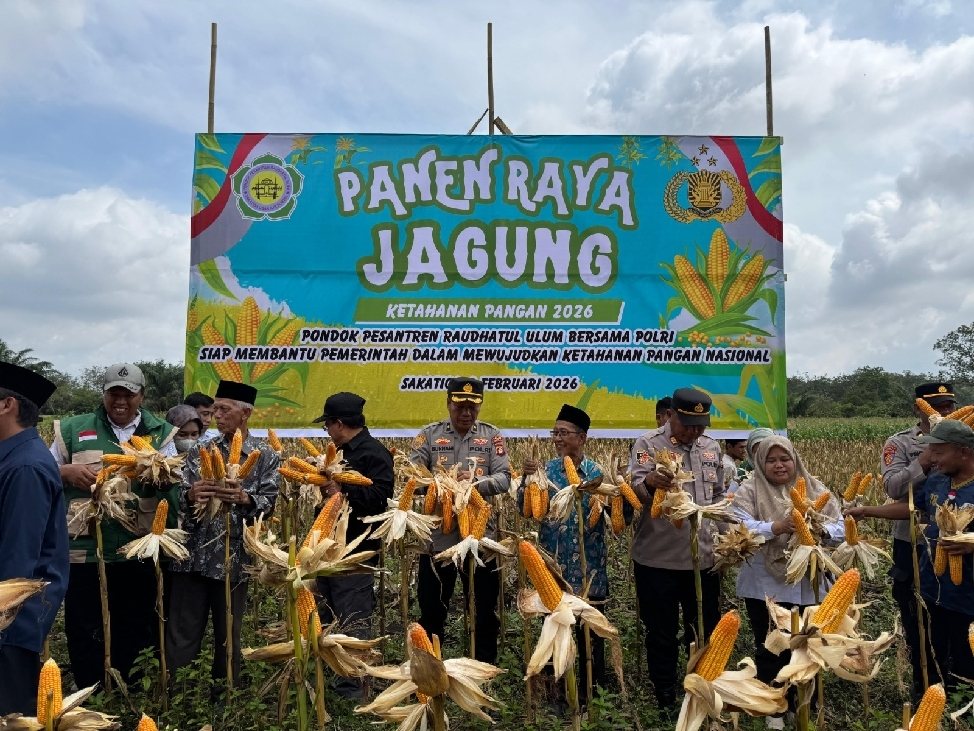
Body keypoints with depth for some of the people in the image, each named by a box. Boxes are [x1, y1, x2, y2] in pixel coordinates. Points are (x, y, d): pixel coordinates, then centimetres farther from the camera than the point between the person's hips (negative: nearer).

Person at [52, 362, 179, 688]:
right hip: (87, 548, 0)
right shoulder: (74, 429, 5)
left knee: (135, 629, 14)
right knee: (84, 629, 11)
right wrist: (68, 472, -12)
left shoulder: (160, 433, 4)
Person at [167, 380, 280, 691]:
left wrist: (244, 498, -25)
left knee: (228, 635, 12)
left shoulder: (266, 455, 0)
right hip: (194, 554, 2)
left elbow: (270, 503, -6)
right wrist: (191, 494, -19)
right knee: (181, 632, 6)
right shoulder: (200, 450, 8)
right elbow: (179, 495, 3)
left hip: (233, 556, -2)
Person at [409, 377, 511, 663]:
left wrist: (477, 482, -25)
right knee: (431, 605, 13)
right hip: (437, 534, 0)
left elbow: (504, 479, -6)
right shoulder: (429, 434, 2)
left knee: (485, 607, 13)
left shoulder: (492, 436, 3)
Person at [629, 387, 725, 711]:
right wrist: (649, 482, -46)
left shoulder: (712, 447, 7)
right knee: (661, 633, 10)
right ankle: (666, 700, 28)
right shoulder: (648, 444, -9)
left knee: (705, 631, 18)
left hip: (704, 557, 5)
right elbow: (634, 490, -24)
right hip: (657, 558, -4)